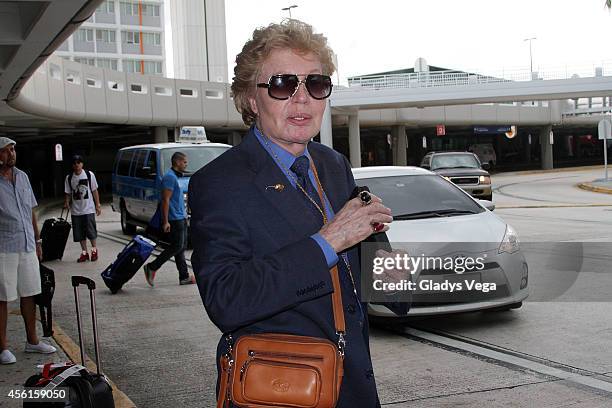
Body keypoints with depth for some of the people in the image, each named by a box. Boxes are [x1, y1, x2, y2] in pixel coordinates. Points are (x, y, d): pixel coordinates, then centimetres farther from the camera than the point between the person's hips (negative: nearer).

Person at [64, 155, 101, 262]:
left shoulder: (89, 175, -2)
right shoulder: (69, 178, 3)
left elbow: (94, 191, 3)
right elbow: (68, 193, 7)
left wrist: (98, 205, 1)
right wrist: (67, 203, -11)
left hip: (89, 209, -2)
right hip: (76, 210, 3)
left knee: (91, 231, -3)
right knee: (79, 233, 5)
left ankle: (94, 250, 15)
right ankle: (84, 253, 16)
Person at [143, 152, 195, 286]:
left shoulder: (176, 177, 17)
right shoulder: (170, 177, -14)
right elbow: (165, 200, -19)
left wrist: (184, 215, 24)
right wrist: (165, 221, -22)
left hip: (180, 218, 10)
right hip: (174, 219, -10)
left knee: (181, 246, 9)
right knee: (177, 246, -9)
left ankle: (184, 277, 12)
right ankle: (152, 267, -2)